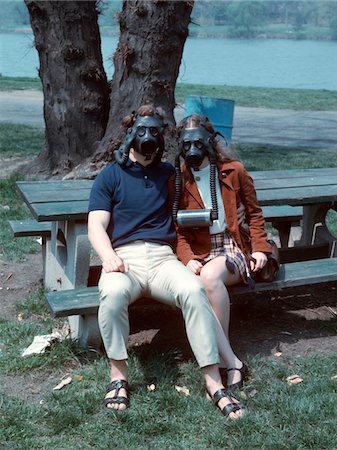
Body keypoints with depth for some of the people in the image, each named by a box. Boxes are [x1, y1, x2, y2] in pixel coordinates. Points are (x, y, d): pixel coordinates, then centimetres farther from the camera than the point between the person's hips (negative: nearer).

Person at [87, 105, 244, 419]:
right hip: (124, 258, -1)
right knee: (114, 292, -37)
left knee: (194, 290, -32)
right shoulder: (110, 176, 12)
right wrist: (108, 257, -20)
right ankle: (118, 375, -18)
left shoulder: (168, 173, 21)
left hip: (162, 257, 2)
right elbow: (96, 226, 1)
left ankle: (213, 381, -27)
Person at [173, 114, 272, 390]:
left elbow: (254, 213, 14)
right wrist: (188, 259, -11)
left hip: (233, 250, -1)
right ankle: (232, 364, -28)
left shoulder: (234, 171, 6)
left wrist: (260, 248, 1)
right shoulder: (178, 181, 8)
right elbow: (179, 230, 7)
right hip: (200, 256, 1)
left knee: (209, 276, -37)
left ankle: (223, 357, -23)